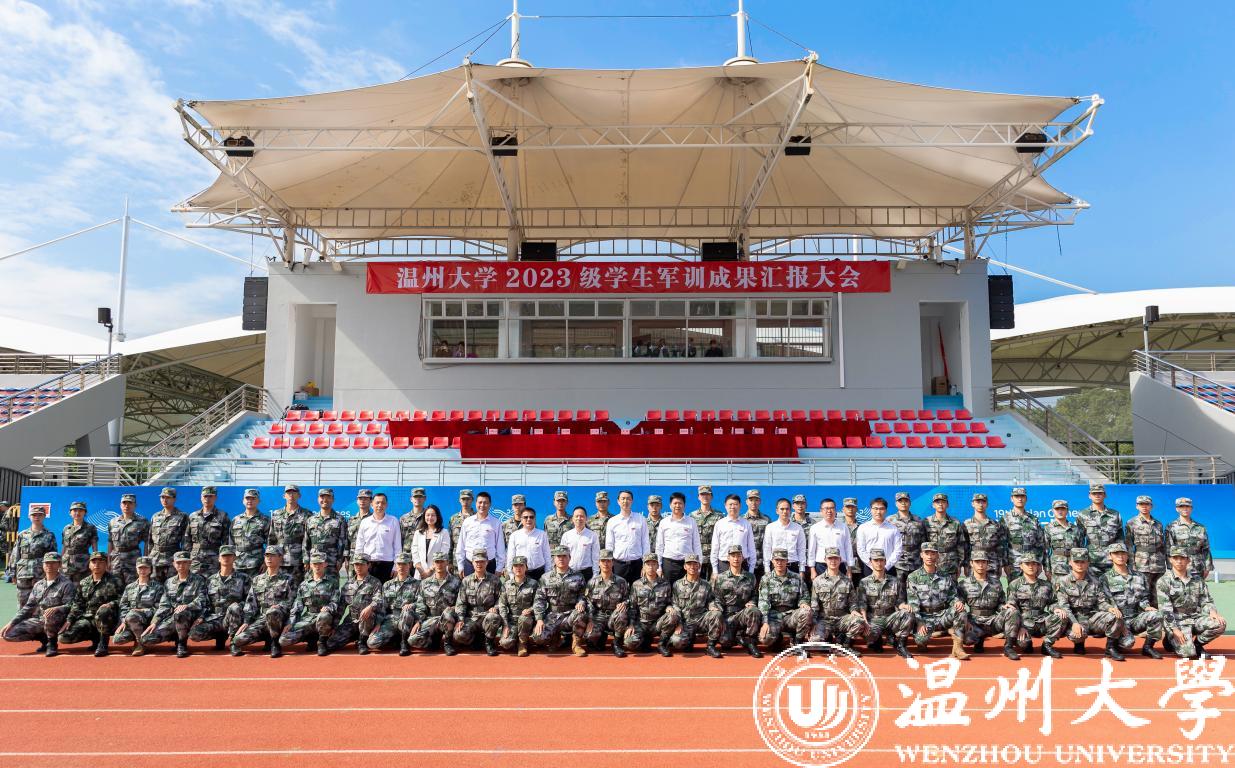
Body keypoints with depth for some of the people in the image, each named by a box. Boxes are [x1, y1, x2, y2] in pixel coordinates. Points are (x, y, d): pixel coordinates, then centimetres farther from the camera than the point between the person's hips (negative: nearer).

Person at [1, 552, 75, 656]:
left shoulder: (66, 584, -6)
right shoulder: (38, 585, 14)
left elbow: (70, 606, -14)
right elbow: (27, 607, 15)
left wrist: (55, 609, -34)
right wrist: (11, 623, 4)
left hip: (55, 621, -6)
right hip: (36, 620, 6)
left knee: (50, 615, -39)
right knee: (9, 634, -10)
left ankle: (52, 642, -12)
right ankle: (44, 638, 8)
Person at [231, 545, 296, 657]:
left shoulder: (288, 579, 6)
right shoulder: (257, 580, 19)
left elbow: (291, 602, 1)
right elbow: (250, 603, 13)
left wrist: (279, 606, -18)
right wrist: (246, 622, 2)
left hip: (279, 618, -4)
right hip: (260, 619, 4)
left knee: (271, 613, -41)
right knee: (239, 639, -19)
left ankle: (275, 643, -17)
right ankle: (269, 639, 7)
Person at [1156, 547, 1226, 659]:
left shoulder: (1197, 580, 13)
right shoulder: (1164, 582, -3)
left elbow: (1206, 601, 12)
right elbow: (1165, 609, -9)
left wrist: (1212, 611, -12)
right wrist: (1175, 629, -17)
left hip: (1196, 618, 5)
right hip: (1177, 621, -5)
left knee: (1220, 624, -23)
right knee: (1188, 653, -22)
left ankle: (1197, 643, 2)